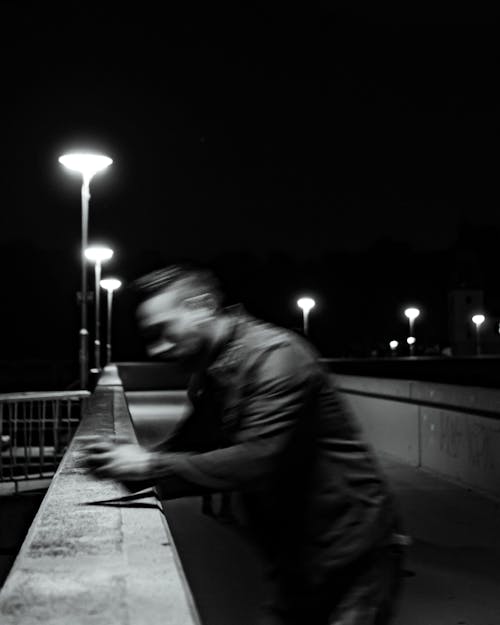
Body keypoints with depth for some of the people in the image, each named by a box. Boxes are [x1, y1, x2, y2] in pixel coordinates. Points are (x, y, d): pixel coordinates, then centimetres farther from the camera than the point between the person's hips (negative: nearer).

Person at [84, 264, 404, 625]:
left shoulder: (275, 354, -20)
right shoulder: (210, 376, 8)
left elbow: (256, 461, -29)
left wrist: (152, 466, -26)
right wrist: (134, 461, -10)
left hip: (351, 557, -8)